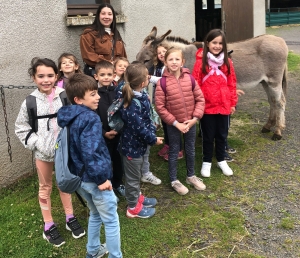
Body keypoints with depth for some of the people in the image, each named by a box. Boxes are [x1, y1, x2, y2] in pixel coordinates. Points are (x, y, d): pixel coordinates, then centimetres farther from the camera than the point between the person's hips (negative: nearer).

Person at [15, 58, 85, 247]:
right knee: (45, 188, 15)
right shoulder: (30, 102, -10)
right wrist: (36, 143, -11)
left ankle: (70, 218, 37)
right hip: (43, 153, 0)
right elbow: (21, 128, -2)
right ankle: (49, 226, 29)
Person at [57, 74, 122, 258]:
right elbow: (90, 152, -32)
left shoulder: (68, 116, 5)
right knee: (111, 221, 9)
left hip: (78, 176, 9)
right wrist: (101, 178, -24)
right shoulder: (90, 118, -24)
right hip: (93, 178, -9)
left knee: (95, 214, 29)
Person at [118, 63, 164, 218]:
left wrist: (152, 132, 1)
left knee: (137, 174, 26)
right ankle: (133, 207, 27)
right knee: (132, 177, 9)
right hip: (132, 145, -9)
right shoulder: (132, 104, -29)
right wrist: (153, 139, -16)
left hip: (141, 143, 9)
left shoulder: (142, 96, -1)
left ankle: (137, 197, 46)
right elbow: (138, 127, -27)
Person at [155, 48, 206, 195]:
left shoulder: (189, 78, -6)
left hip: (190, 122, 3)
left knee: (190, 150, 18)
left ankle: (191, 176, 40)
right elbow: (160, 107, -13)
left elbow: (200, 99, -2)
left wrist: (195, 118, -11)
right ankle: (174, 181, 29)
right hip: (173, 124, -3)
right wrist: (176, 123, -15)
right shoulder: (162, 82, -14)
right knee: (174, 151, 12)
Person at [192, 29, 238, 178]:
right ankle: (207, 162, 28)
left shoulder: (227, 62, 3)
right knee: (208, 136, 11)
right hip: (206, 106, -3)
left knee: (222, 134, 16)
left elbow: (232, 83, 6)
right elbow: (195, 84, -8)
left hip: (224, 106, 3)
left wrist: (233, 103, 5)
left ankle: (221, 160, 34)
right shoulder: (201, 62, -8)